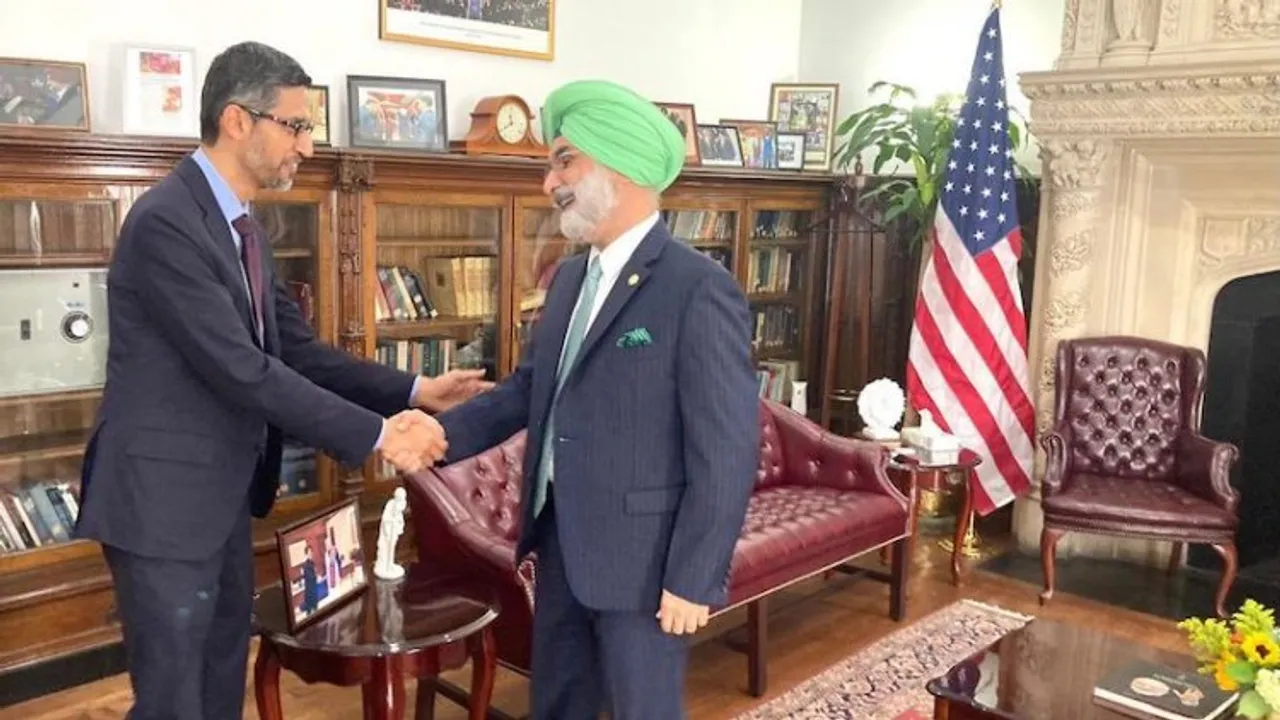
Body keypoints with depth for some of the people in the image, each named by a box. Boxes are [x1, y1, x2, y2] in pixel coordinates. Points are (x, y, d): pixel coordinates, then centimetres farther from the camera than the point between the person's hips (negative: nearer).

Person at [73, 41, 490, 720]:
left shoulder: (238, 223, 9)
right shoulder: (166, 221, -21)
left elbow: (296, 348, 8)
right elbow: (243, 371, -26)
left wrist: (411, 390, -1)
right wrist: (377, 434, -23)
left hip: (225, 494, 9)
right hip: (164, 497, -9)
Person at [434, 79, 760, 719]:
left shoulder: (700, 289, -18)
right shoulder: (569, 278, 9)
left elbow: (727, 450, -19)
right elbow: (529, 387, 12)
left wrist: (693, 579, -17)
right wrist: (442, 433, -2)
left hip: (642, 555, -7)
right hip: (561, 542, 8)